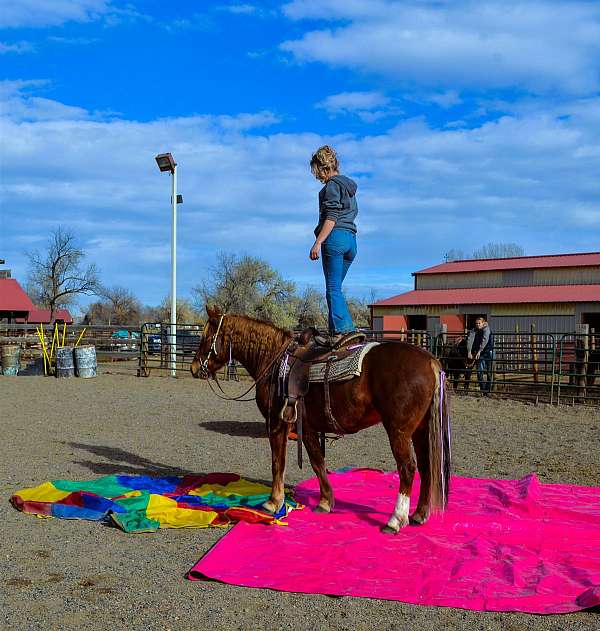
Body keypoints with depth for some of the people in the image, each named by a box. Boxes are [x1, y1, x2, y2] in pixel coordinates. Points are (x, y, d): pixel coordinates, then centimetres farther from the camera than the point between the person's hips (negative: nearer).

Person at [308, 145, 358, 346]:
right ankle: (335, 330, 8)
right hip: (351, 239, 9)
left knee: (333, 288, -8)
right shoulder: (349, 185, 22)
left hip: (335, 237, -9)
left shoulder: (332, 185, -6)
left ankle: (341, 330, -15)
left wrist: (318, 242, -20)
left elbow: (331, 218, -15)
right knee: (335, 287, 12)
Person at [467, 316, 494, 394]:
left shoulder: (486, 329, -11)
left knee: (489, 372, 0)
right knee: (479, 371, -4)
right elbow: (470, 340, -11)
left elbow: (484, 340, -22)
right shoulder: (473, 331, 2)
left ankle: (488, 390, 9)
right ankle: (482, 389, 4)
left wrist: (479, 351, -31)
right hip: (479, 353, 3)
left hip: (488, 352, -3)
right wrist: (469, 351, -26)